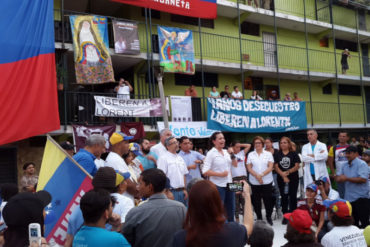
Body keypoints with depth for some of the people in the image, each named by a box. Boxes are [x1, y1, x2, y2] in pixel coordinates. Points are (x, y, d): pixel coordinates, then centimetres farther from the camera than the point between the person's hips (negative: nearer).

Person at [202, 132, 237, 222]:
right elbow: (205, 171, -16)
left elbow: (235, 164, 15)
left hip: (229, 184, 7)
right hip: (218, 186, -6)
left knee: (231, 209, 17)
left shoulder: (226, 152, 9)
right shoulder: (211, 153, -10)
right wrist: (220, 174, -18)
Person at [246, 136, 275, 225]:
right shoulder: (250, 154, 6)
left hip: (267, 181, -1)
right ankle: (259, 217, 20)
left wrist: (262, 175, -17)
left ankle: (268, 217, 19)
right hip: (254, 182, 1)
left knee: (268, 200, 2)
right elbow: (249, 168, 0)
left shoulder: (268, 154, 4)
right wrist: (257, 176, -14)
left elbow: (270, 167, -4)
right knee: (256, 201, 6)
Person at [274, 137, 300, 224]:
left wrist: (287, 172, -17)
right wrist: (283, 175, -13)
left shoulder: (294, 154, 1)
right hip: (281, 179, 1)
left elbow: (297, 166, -5)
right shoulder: (277, 155, 5)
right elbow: (276, 167, -1)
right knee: (284, 197, 5)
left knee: (293, 197, 2)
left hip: (293, 179, -1)